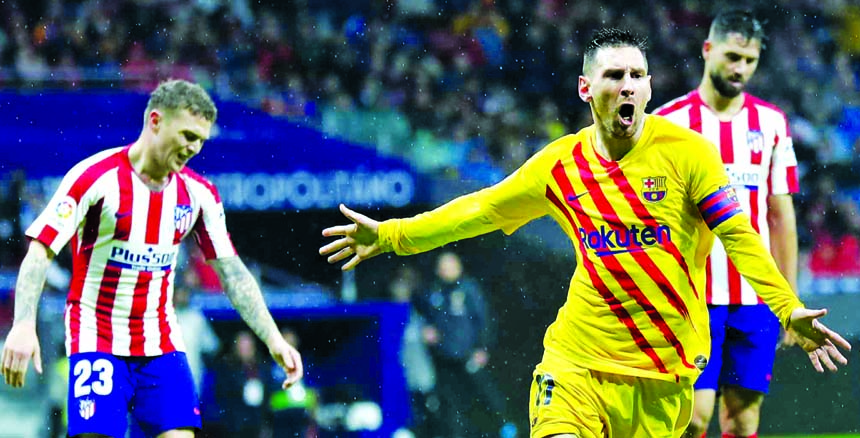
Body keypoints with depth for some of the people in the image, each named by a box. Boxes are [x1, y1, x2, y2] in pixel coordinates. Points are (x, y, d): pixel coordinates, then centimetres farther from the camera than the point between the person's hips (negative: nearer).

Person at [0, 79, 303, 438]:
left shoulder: (198, 193, 4)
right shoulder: (95, 176, -12)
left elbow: (232, 273, 11)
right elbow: (40, 251, -15)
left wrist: (274, 340, 5)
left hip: (162, 345, 5)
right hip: (97, 340, -5)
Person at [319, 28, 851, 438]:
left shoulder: (686, 151, -5)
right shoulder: (559, 165, 4)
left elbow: (739, 236, -5)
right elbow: (481, 209, 16)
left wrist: (788, 309, -13)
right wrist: (392, 235, 16)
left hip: (662, 371, -1)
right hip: (576, 357, 1)